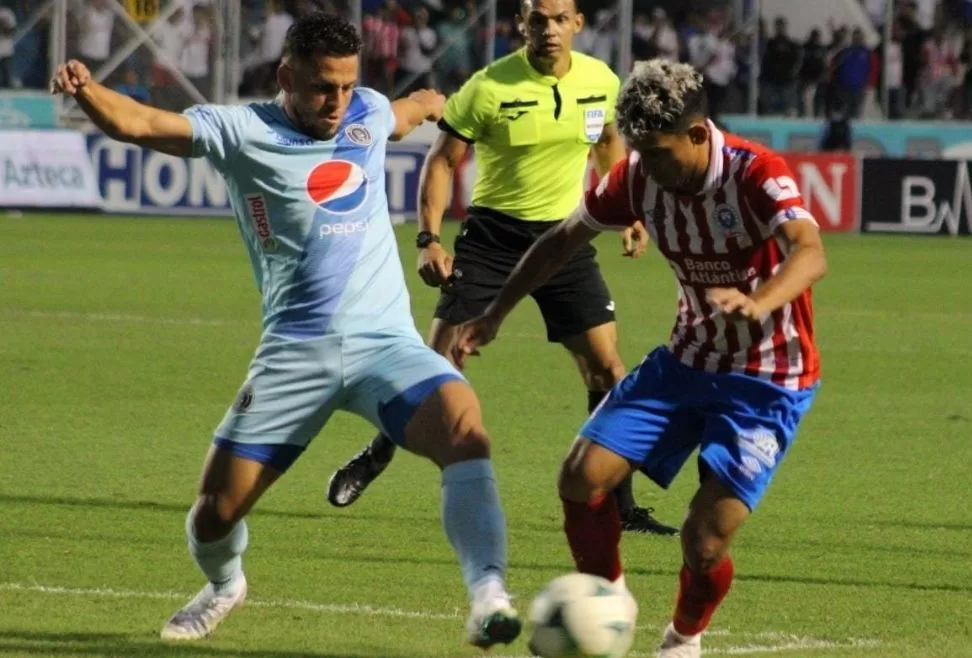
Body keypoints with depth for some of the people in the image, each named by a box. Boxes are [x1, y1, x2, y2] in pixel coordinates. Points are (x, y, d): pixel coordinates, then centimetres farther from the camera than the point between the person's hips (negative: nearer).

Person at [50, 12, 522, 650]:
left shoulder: (368, 113, 9)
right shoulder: (242, 131, -4)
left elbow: (417, 107, 36)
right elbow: (139, 122, -19)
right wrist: (86, 89, -36)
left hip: (385, 341, 2)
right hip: (295, 353, -2)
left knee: (464, 427, -28)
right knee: (217, 510, 1)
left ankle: (488, 597, -28)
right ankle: (224, 585, 37)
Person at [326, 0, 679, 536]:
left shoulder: (601, 81, -2)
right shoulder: (489, 88, -14)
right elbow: (443, 160, -6)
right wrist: (428, 239, -15)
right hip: (492, 235, -3)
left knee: (605, 366, -5)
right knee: (438, 360, -5)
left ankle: (620, 506, 4)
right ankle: (374, 458, 18)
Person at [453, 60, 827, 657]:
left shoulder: (756, 176, -26)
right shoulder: (640, 177, -8)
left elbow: (811, 254, -44)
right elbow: (566, 237, 10)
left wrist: (758, 303, -64)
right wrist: (496, 312, 6)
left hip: (768, 380, -6)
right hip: (688, 359, 6)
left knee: (705, 539, -14)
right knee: (582, 476, -7)